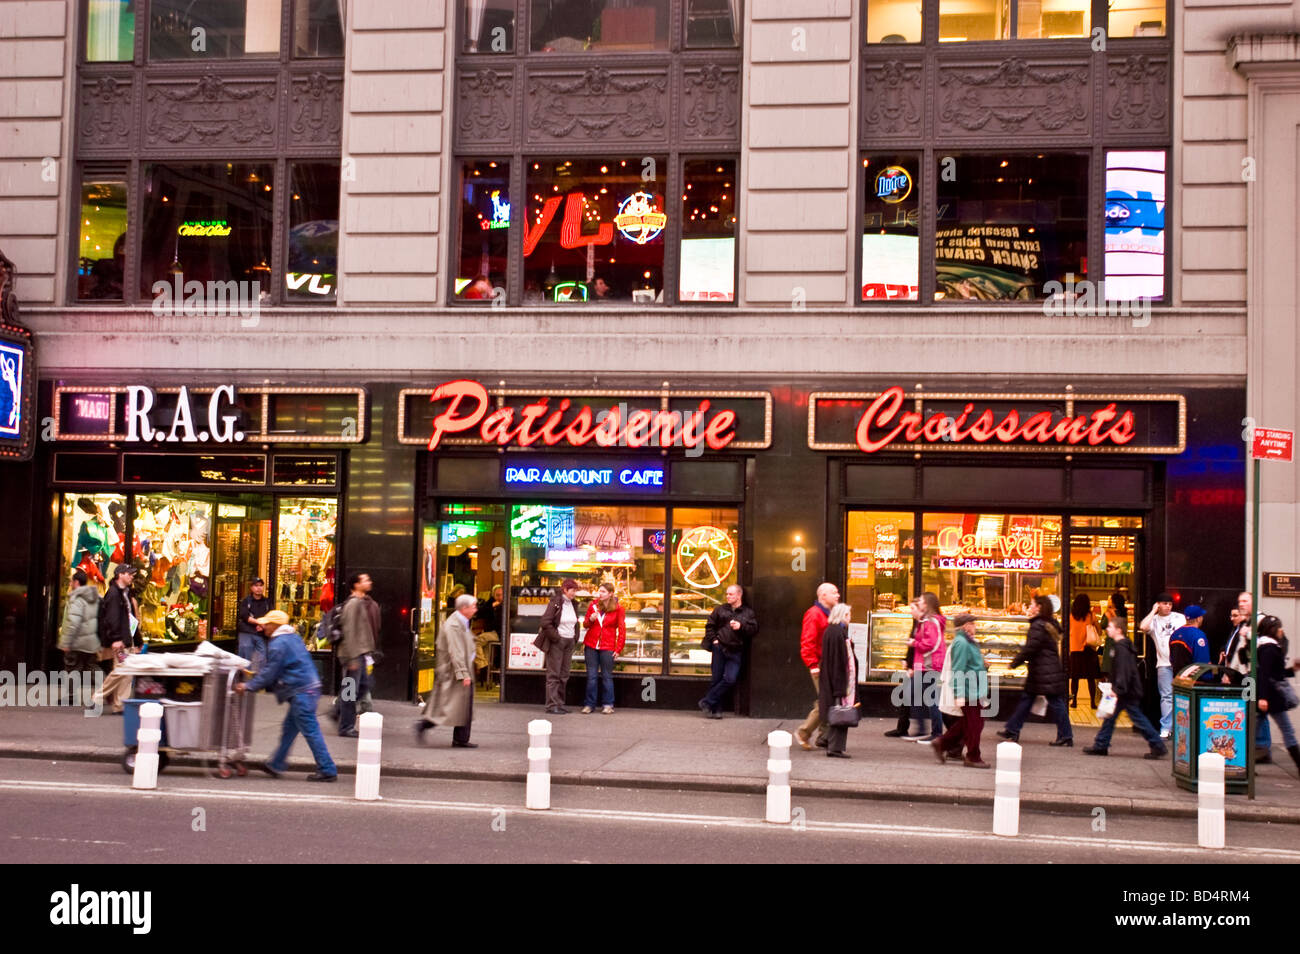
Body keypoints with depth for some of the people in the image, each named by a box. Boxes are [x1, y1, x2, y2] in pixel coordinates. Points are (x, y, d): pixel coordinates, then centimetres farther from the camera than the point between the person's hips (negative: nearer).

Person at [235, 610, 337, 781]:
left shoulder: (278, 644, -12)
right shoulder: (293, 637, 18)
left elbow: (270, 673, -10)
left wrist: (248, 686, -1)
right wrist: (258, 675, 30)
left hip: (301, 692, -10)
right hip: (309, 688, 10)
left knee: (311, 731, -7)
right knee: (288, 729, 18)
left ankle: (327, 771, -5)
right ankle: (276, 765, 27)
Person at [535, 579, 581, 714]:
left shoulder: (573, 605, 12)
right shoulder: (555, 603, -10)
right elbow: (546, 622, -16)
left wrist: (575, 638, 10)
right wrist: (556, 637, -14)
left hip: (569, 642, 7)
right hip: (556, 642, -7)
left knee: (564, 675, 8)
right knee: (554, 674, -5)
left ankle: (560, 704, 14)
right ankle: (552, 705, -4)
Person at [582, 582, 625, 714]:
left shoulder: (617, 609, -2)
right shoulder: (593, 605, 6)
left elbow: (622, 630, 0)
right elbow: (586, 625, 14)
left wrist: (618, 649, -5)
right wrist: (590, 620, -9)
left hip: (607, 648, -2)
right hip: (591, 646, 2)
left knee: (607, 676, 1)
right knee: (591, 676, 4)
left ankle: (607, 705, 10)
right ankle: (589, 704, 10)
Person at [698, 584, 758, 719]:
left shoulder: (748, 613, 9)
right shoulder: (720, 610, 10)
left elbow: (754, 630, 0)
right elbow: (709, 625, 14)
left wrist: (741, 626, -14)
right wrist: (713, 640, 2)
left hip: (735, 652, -1)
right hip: (719, 648, 1)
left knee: (730, 679, -12)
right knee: (717, 679, 1)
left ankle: (706, 702, -2)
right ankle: (716, 709, 10)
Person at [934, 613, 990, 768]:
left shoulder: (967, 642, 14)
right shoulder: (961, 643, -18)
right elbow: (958, 671, -22)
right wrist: (959, 695, -25)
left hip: (974, 691, 10)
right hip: (969, 692, -10)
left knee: (966, 723, 16)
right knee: (974, 725, -1)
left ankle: (942, 743, 22)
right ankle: (972, 758, 9)